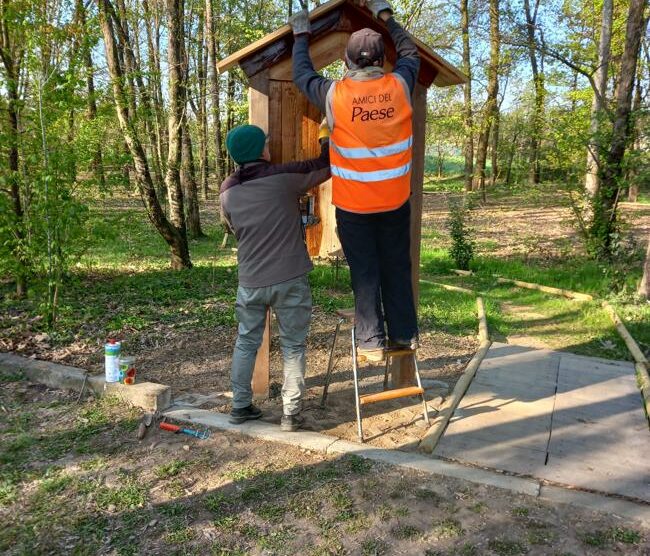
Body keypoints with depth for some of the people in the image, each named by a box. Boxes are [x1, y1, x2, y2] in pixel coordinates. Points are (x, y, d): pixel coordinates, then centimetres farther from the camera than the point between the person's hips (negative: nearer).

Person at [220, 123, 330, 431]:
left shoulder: (227, 191, 1)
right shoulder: (284, 177, -11)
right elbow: (326, 165, 0)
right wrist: (325, 134, 18)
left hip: (250, 281, 4)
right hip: (290, 279, -3)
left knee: (246, 343, 18)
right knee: (292, 347, 8)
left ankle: (240, 406, 25)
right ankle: (290, 414, 12)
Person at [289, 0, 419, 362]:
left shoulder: (335, 95, -11)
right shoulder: (399, 87, -5)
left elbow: (302, 75, 8)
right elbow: (411, 53, 17)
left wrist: (301, 36, 22)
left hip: (353, 204, -2)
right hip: (396, 200, 2)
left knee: (365, 273, 7)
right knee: (397, 268, 14)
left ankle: (372, 342, 10)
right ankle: (405, 334, 24)